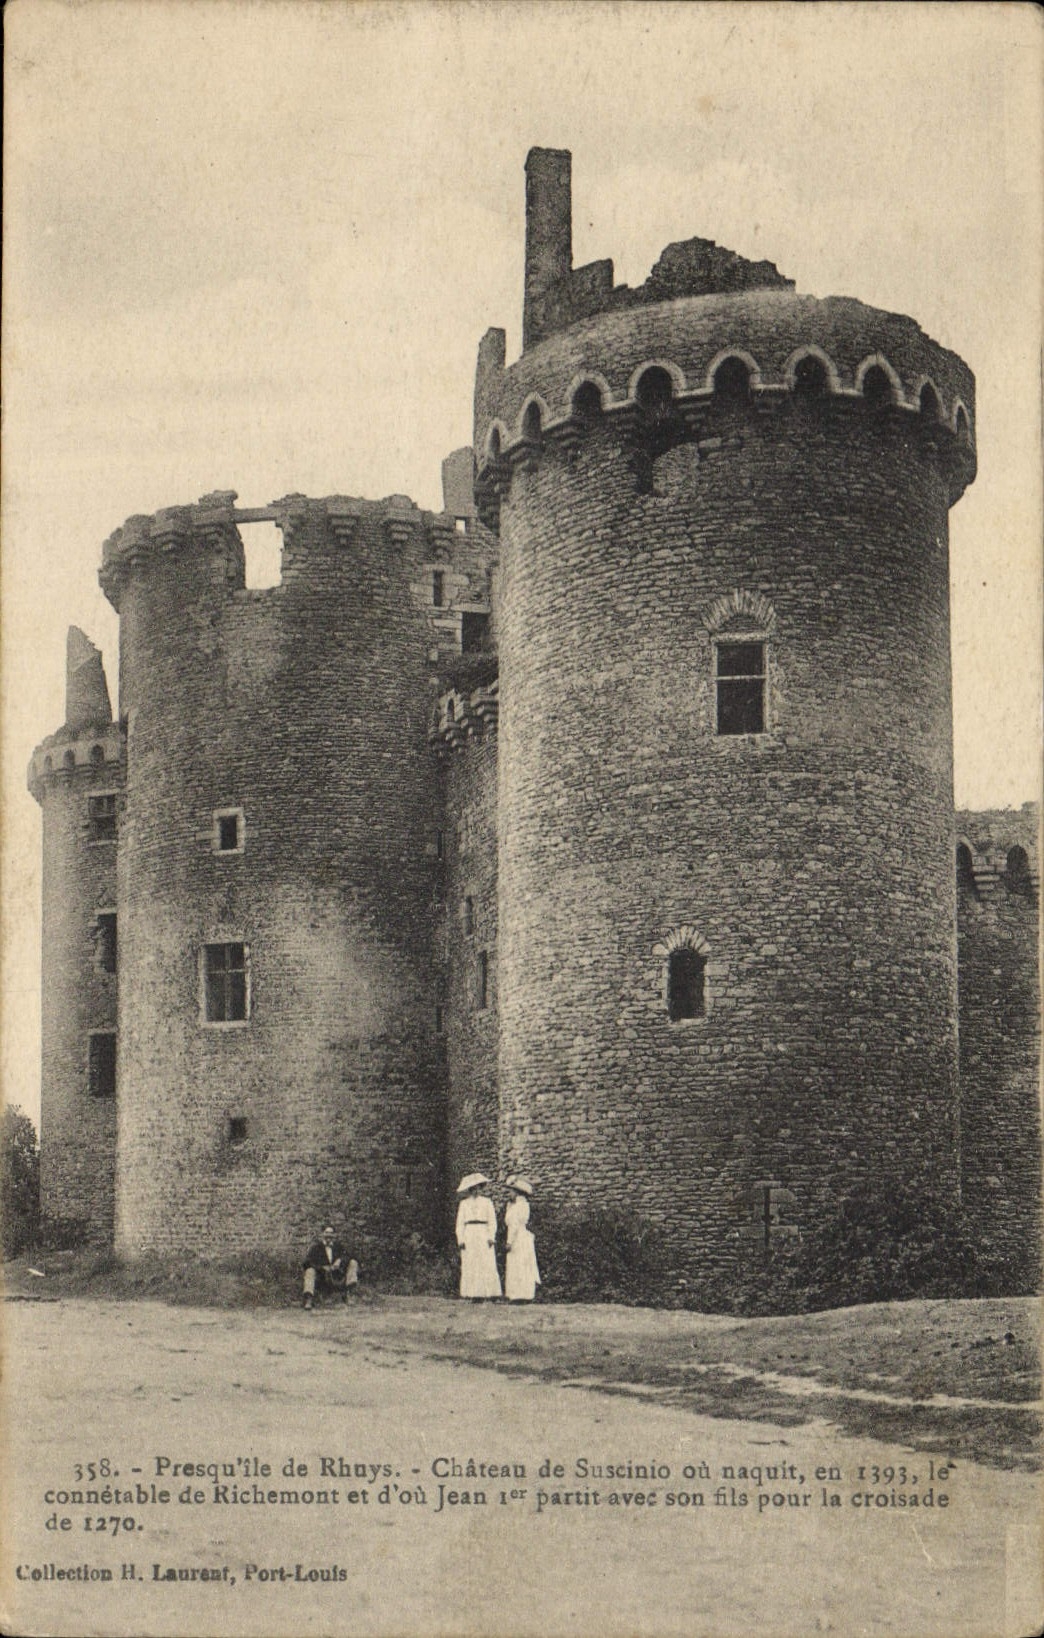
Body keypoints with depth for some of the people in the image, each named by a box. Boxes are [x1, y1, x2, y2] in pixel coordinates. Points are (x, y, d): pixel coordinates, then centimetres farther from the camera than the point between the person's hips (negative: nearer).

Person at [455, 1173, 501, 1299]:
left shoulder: (487, 1201, 12)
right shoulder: (464, 1203, 15)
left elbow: (492, 1221, 6)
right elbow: (460, 1222, 10)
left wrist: (491, 1237, -6)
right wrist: (460, 1239, -2)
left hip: (483, 1236, -1)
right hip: (469, 1237, 1)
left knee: (487, 1265, -9)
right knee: (470, 1267, -5)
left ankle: (491, 1294, -12)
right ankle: (474, 1295, -6)